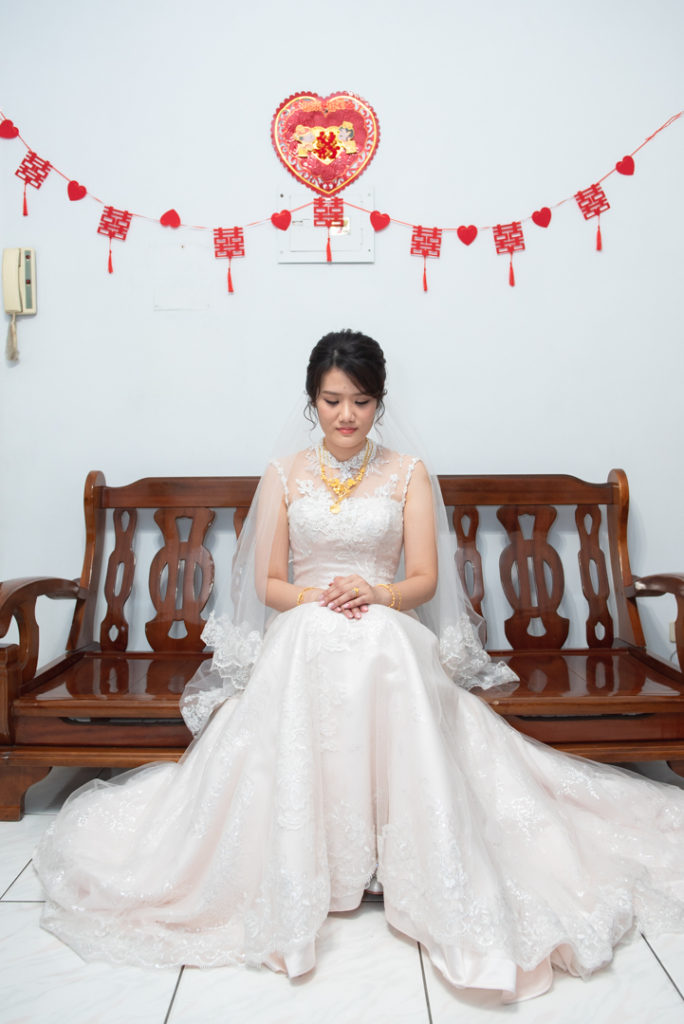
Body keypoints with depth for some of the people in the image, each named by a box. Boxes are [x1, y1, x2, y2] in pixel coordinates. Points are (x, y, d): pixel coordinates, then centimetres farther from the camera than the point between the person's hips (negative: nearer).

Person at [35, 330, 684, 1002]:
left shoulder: (407, 474, 9)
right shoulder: (284, 475, 10)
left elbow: (425, 580, 4)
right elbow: (268, 583, 6)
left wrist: (376, 594, -18)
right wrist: (319, 597, -14)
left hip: (390, 638, 0)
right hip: (301, 639, 1)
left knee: (383, 659, -37)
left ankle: (424, 882, -25)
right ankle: (296, 882, -15)